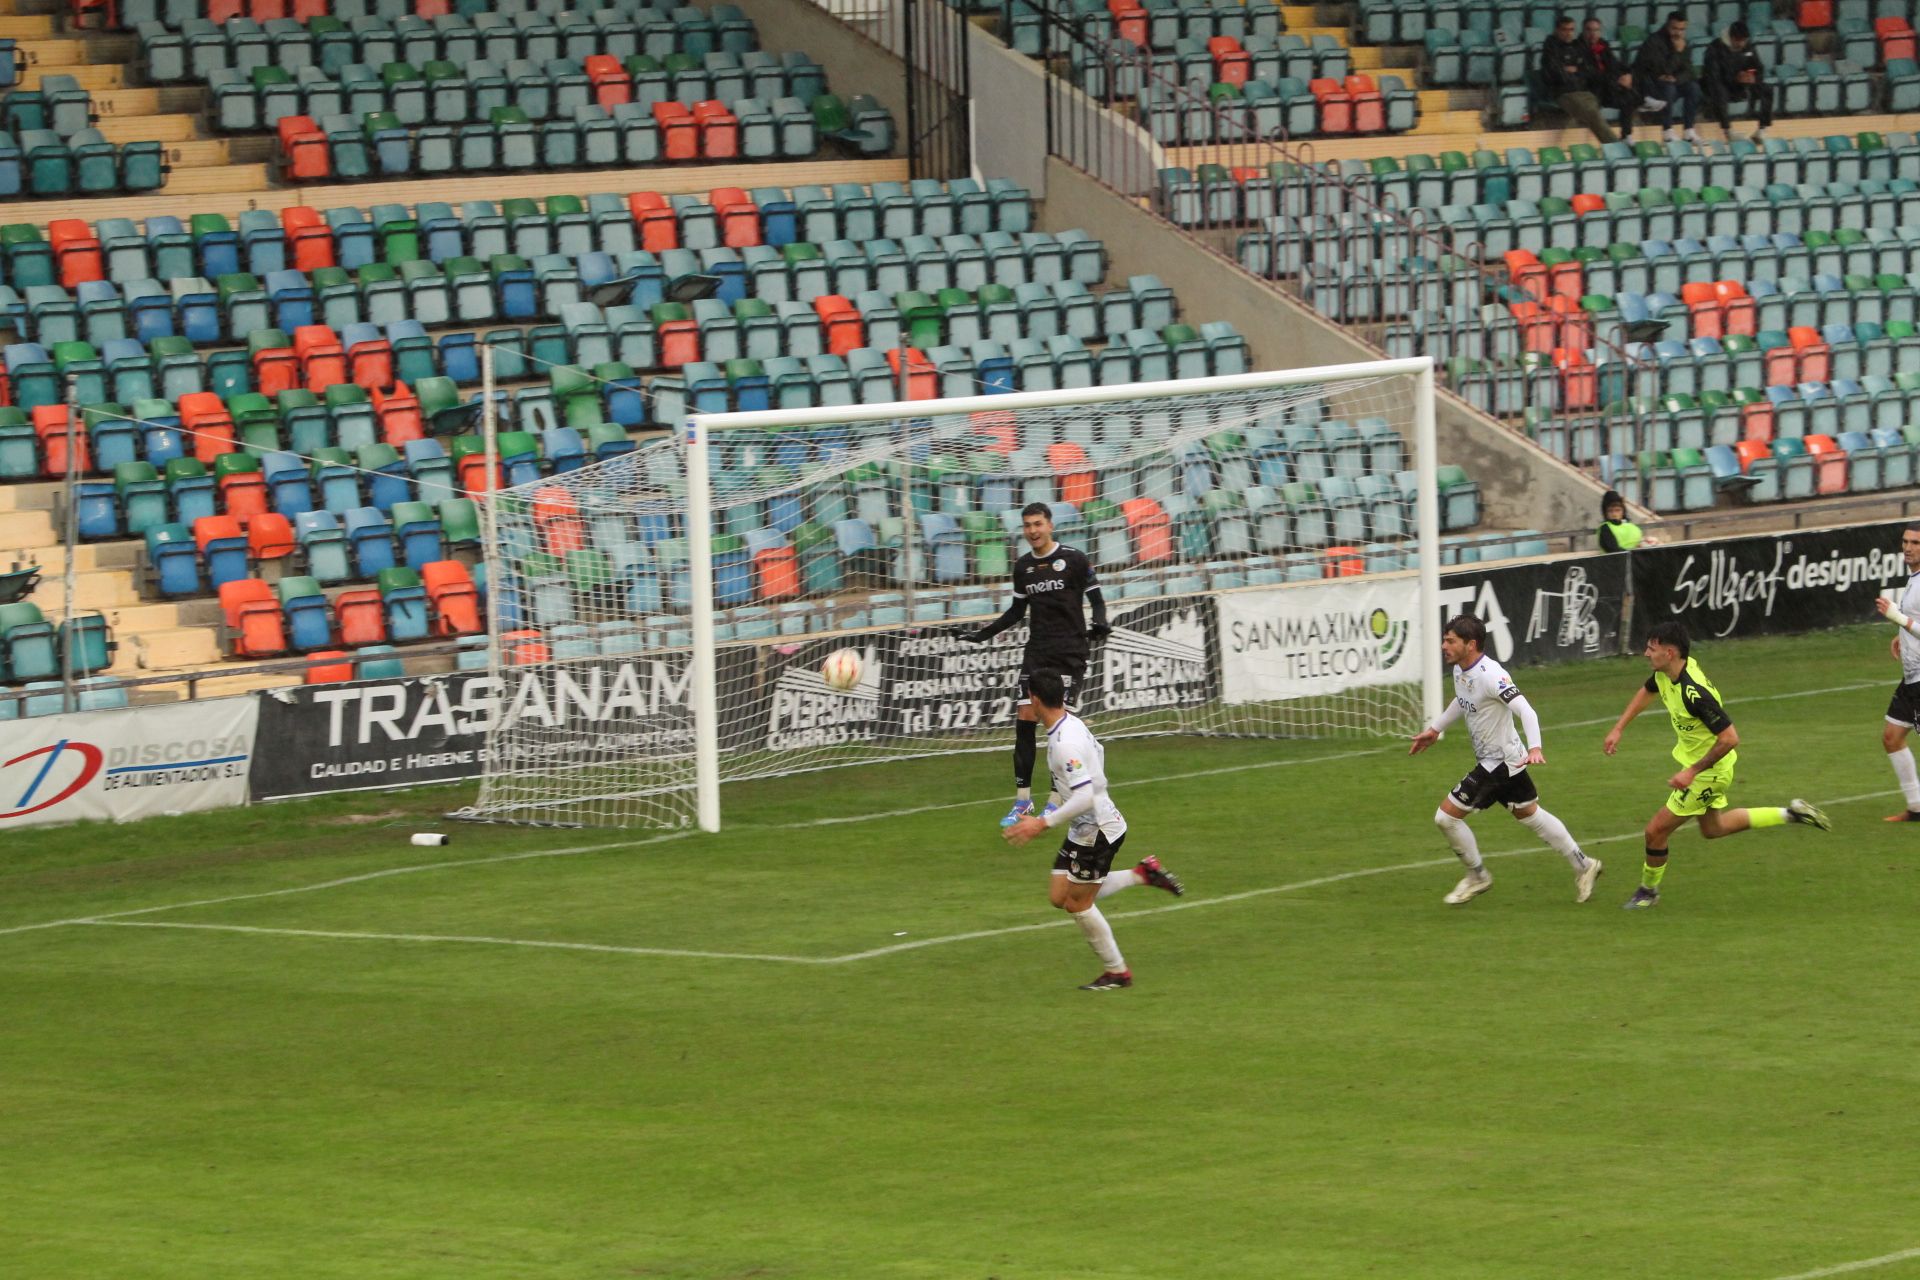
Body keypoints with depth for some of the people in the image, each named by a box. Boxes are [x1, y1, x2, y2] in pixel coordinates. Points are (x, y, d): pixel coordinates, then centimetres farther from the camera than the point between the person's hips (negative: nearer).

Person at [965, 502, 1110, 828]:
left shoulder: (1074, 560, -5)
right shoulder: (1023, 566, 10)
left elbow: (1096, 598, 0)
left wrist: (1100, 624, -19)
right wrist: (986, 633, 12)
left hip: (1069, 651, -5)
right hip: (1037, 651, 5)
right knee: (1025, 718, -4)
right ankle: (1023, 799, 3)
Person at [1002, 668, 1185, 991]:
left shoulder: (1065, 743, -28)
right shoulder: (1072, 723, 2)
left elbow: (1084, 798, -33)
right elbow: (1097, 750, 21)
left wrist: (1042, 823, -32)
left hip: (1098, 830, -9)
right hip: (1083, 830, 9)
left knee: (1078, 903, 3)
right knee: (1059, 896, 11)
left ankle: (1116, 972, 18)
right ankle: (1143, 874, 18)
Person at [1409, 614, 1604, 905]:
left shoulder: (1490, 675, -27)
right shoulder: (1460, 670, 2)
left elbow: (1525, 710, -35)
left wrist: (1534, 748, -49)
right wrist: (1435, 729, 32)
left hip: (1499, 763, -10)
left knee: (1447, 816, -7)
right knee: (1529, 814, 22)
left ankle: (1477, 876, 13)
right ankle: (1582, 865, 33)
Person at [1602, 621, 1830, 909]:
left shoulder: (1695, 693, -37)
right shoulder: (1665, 673, -9)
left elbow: (1729, 738, -34)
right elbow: (1646, 692, 16)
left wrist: (1692, 772, -31)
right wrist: (1618, 729, 11)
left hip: (1708, 772, -10)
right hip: (1692, 758, 10)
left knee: (1657, 830, 0)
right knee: (1712, 829, 28)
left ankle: (1648, 890, 25)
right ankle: (1789, 814, 32)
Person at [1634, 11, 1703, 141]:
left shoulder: (1681, 42, 3)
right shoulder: (1654, 41, -19)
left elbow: (1688, 71, -1)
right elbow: (1663, 70, -26)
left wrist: (1676, 79, -21)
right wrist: (1677, 52, -29)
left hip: (1671, 82, 7)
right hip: (1647, 83, -7)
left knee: (1693, 87, -17)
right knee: (1668, 87, -36)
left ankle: (1689, 130, -17)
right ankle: (1669, 131, -30)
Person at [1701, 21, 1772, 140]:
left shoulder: (1747, 47, 0)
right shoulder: (1715, 49, -18)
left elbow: (1759, 70, 2)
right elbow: (1712, 77, -26)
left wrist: (1754, 78, -23)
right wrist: (1735, 78, -41)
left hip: (1739, 88, 5)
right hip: (1719, 86, -5)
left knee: (1767, 89, -15)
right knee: (1719, 92, -40)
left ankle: (1762, 129, -14)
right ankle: (1728, 132, -39)